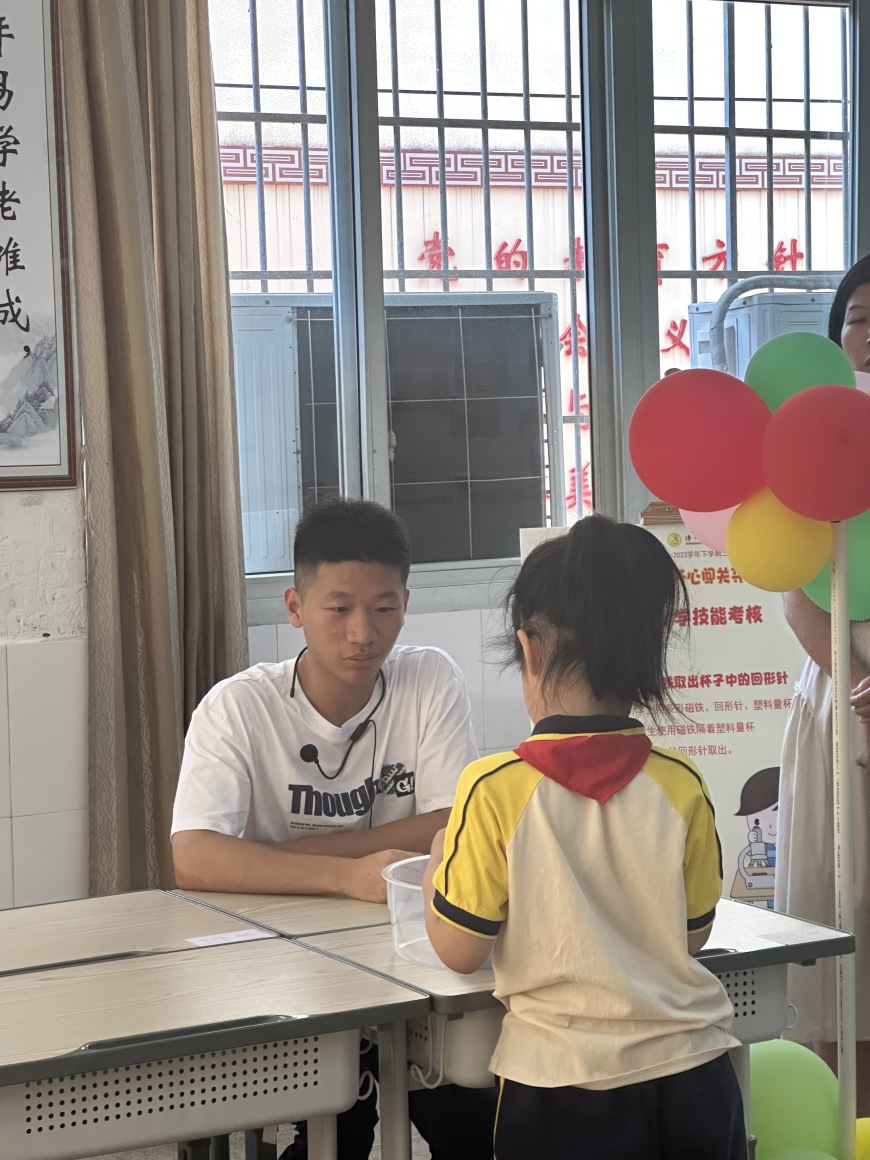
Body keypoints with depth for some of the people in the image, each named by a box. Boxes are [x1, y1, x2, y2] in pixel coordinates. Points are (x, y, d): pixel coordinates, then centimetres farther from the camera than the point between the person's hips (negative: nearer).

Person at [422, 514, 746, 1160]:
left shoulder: (493, 790, -16)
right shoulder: (682, 786, -6)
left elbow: (459, 950, -8)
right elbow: (693, 934, 5)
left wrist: (439, 859, 9)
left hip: (560, 1091, -2)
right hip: (691, 1079, 3)